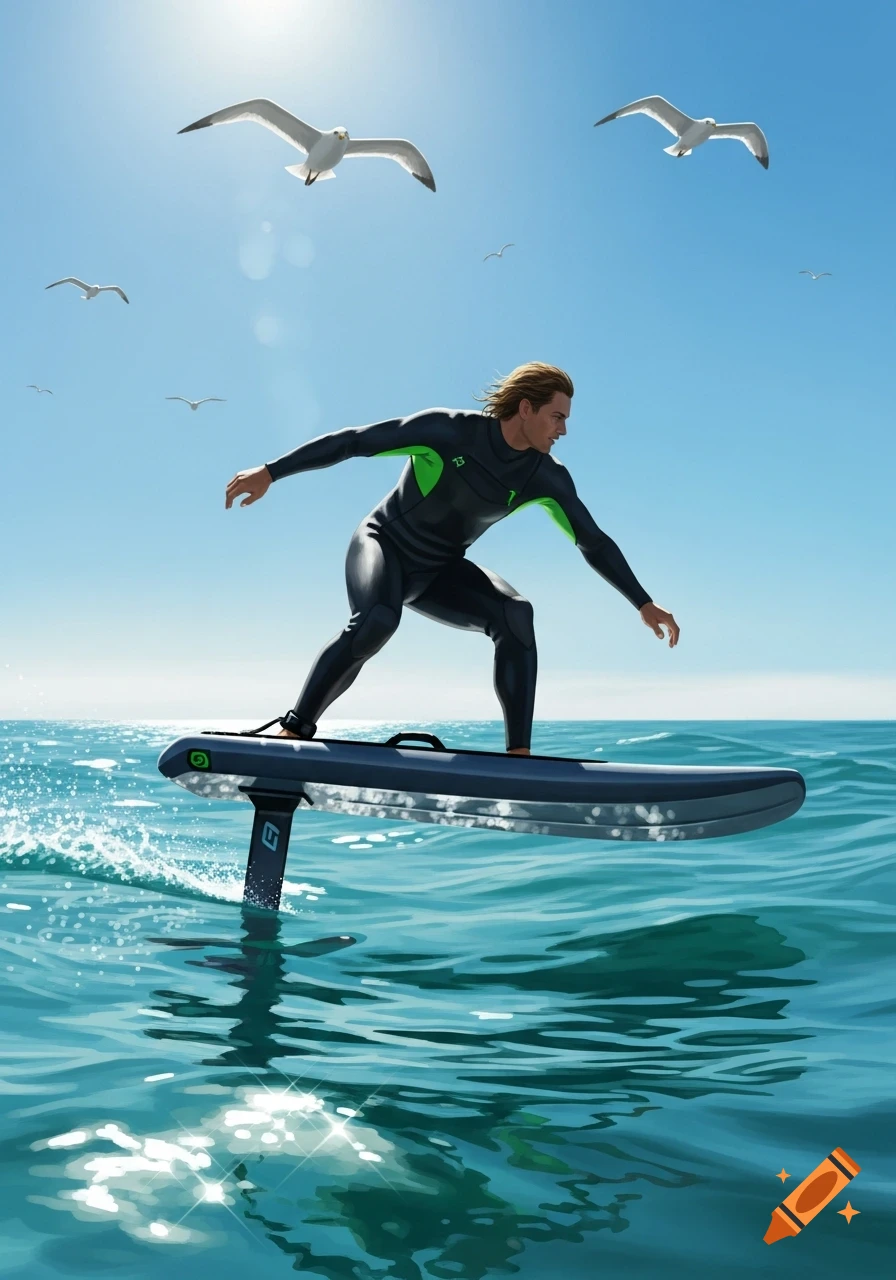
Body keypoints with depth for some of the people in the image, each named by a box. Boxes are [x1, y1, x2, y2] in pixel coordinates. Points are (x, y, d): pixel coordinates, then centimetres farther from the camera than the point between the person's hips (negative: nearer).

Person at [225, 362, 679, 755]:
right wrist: (270, 473, -22)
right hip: (383, 543, -4)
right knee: (377, 620, -36)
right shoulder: (450, 430, -21)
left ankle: (519, 754, -21)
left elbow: (594, 542, 1)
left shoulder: (548, 478, -8)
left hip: (439, 573, 5)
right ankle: (293, 732, -26)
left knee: (515, 613, -22)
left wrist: (644, 603, 0)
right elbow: (354, 441, -19)